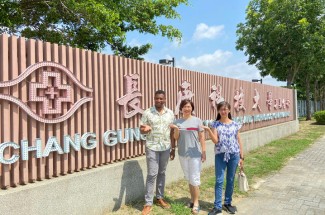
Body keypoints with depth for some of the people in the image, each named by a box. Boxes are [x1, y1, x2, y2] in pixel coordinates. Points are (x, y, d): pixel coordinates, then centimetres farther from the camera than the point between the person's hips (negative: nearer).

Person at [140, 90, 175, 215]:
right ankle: (148, 203, 8)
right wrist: (145, 129, -29)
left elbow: (172, 131, 10)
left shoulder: (170, 113, 3)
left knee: (162, 173, 13)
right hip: (152, 148, -3)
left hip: (166, 148, 3)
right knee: (152, 174, -2)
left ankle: (159, 198, 29)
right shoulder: (147, 113, -6)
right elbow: (141, 130, -4)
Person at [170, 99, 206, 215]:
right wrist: (176, 129, -16)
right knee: (189, 179, 15)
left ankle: (196, 203, 11)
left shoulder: (197, 121, -3)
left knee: (194, 179, -1)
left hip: (195, 154, -3)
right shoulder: (177, 122, 3)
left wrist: (203, 152, -5)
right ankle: (192, 199, 30)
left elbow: (202, 137, -2)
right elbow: (176, 138, 3)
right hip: (183, 154, 3)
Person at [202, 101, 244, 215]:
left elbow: (239, 141, 7)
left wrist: (241, 156, 6)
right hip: (220, 155, -1)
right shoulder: (215, 124, 0)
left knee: (230, 180, 11)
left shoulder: (235, 124, 4)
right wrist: (208, 130, -24)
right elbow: (215, 140, -9)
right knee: (219, 180, -1)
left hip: (233, 155, 2)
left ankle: (227, 203, 26)